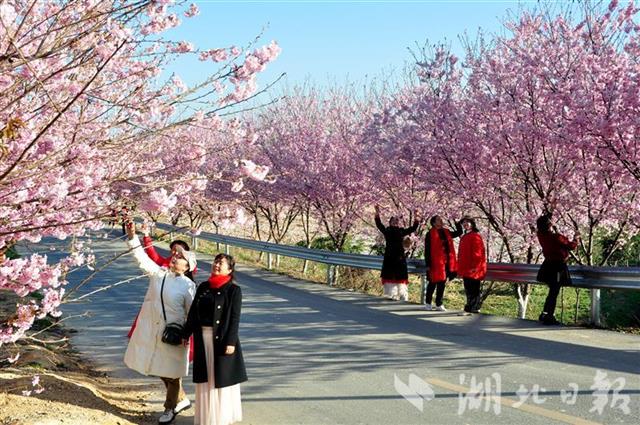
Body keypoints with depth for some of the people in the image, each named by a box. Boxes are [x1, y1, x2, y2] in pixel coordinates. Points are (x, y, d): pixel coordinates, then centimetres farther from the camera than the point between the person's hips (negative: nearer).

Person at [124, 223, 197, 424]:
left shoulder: (188, 285, -10)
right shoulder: (158, 273, 1)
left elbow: (192, 313, -8)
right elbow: (142, 258, -4)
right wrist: (132, 237, -15)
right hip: (151, 329, 5)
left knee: (171, 371, 7)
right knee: (159, 368, 15)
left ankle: (170, 408, 27)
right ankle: (180, 399, 35)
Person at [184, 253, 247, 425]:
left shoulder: (234, 290, -6)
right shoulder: (203, 287, 8)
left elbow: (235, 318, -11)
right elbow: (193, 313, 10)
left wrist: (230, 342, -17)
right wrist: (186, 334, 7)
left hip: (222, 338, -5)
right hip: (203, 338, 5)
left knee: (222, 377, 3)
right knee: (205, 378, 12)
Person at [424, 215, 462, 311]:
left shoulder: (446, 232, 11)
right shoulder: (430, 234, -7)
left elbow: (459, 232, 23)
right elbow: (427, 250, -9)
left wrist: (458, 223, 6)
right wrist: (428, 264, -13)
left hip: (446, 262, 6)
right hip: (435, 263, -6)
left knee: (442, 283, 9)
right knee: (433, 283, 4)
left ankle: (439, 304, 16)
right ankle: (428, 303, 17)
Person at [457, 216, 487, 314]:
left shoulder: (475, 236, -11)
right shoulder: (465, 237, 18)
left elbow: (477, 253, -17)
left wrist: (474, 266, -20)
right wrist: (460, 268, 21)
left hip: (472, 270, -10)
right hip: (465, 269, 10)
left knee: (473, 289, -7)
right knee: (468, 289, 14)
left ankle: (473, 308, -5)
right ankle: (470, 307, 21)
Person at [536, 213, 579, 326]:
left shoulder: (541, 235, -4)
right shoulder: (556, 237, -23)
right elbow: (570, 246, -12)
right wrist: (576, 240, 6)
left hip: (548, 265, 7)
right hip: (557, 267, -7)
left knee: (552, 291, 20)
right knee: (554, 292, 0)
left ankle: (545, 314, 24)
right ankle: (549, 317, 4)